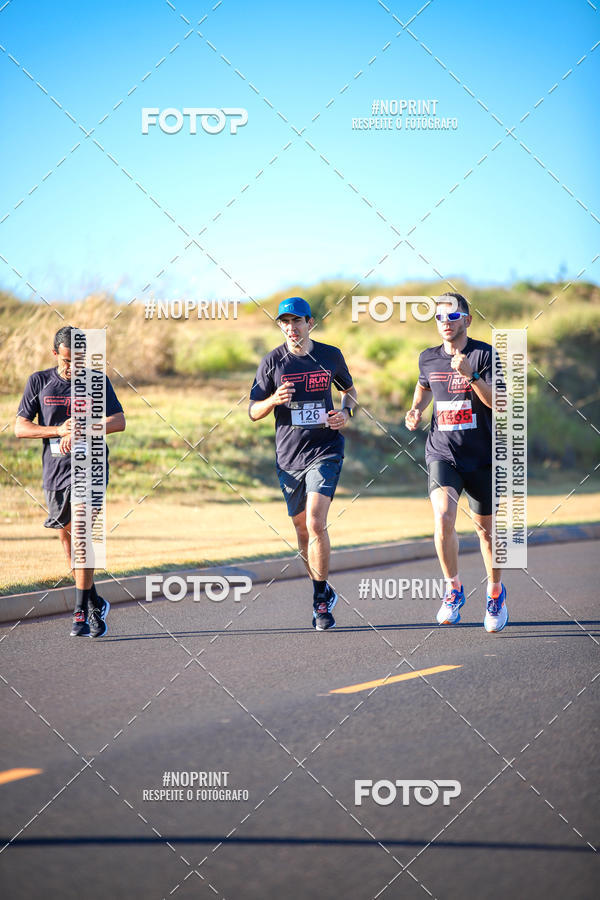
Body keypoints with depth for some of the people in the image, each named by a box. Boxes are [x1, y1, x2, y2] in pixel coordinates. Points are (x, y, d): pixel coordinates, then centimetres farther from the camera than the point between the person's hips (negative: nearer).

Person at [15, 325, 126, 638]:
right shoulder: (39, 382, 5)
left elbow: (118, 421, -9)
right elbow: (20, 427, 0)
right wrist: (58, 430, -15)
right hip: (54, 469, 3)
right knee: (66, 535, 11)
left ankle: (82, 613, -13)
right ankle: (95, 603, 29)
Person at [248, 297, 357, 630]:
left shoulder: (330, 356, 2)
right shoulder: (271, 362, 0)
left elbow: (349, 389, 20)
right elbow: (253, 411, 3)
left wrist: (346, 412, -1)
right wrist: (274, 400, -18)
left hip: (325, 450, -2)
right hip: (288, 456, 2)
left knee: (315, 523, -17)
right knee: (302, 529, 9)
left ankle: (321, 600, -7)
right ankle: (324, 593, 28)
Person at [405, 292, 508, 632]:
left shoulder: (484, 354, -8)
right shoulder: (428, 359, 5)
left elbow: (498, 403, -18)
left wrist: (470, 375, -31)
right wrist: (416, 409, 9)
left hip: (481, 456, -2)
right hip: (442, 454, 2)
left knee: (485, 527, 9)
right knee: (443, 518, -20)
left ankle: (496, 592, 31)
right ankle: (454, 589, -2)